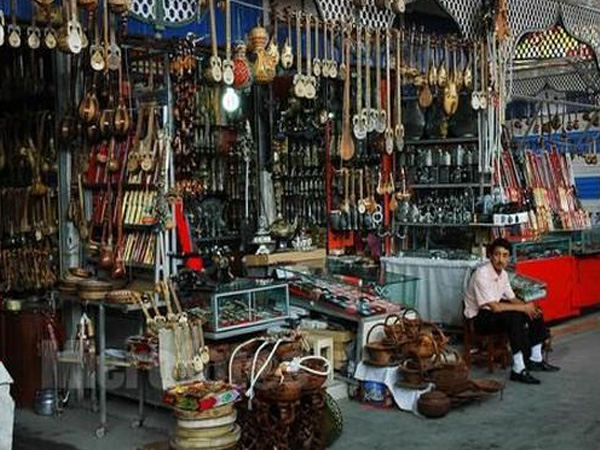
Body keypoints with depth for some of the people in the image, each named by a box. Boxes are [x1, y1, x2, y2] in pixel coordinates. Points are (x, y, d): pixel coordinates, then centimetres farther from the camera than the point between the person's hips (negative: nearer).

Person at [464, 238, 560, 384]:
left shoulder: (503, 274, 3)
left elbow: (512, 298, 12)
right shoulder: (482, 274, -26)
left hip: (494, 309, 9)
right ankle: (518, 369, -31)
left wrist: (529, 307, -9)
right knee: (515, 318, -33)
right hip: (479, 317, -9)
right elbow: (495, 307, -30)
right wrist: (523, 308, -21)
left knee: (535, 312, 1)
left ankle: (535, 359, 10)